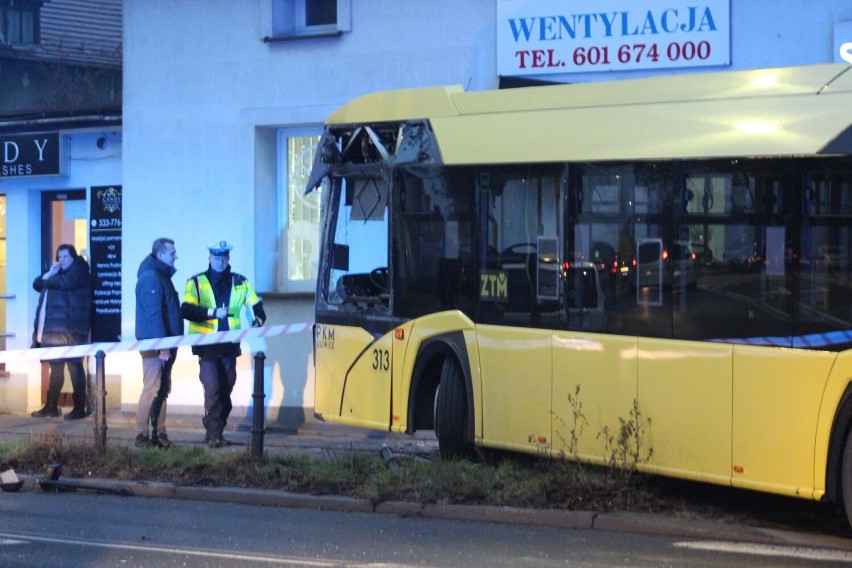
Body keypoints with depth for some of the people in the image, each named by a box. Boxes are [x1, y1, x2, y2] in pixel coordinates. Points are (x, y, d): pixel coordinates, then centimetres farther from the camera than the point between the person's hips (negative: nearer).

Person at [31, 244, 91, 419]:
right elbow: (37, 284, 19)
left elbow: (63, 283, -17)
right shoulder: (57, 272, 26)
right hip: (53, 328, 8)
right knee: (55, 367, 11)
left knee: (74, 366, -7)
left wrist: (49, 279, 2)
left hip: (70, 329, -8)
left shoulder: (79, 271, 0)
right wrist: (49, 274, 2)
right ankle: (50, 406, 15)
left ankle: (79, 408, -6)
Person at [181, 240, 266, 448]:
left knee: (226, 389, 8)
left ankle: (215, 431, 18)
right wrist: (212, 312, -23)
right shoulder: (196, 282, 2)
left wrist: (258, 319, -5)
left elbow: (256, 305, 17)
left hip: (230, 345, 4)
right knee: (212, 388, -12)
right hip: (206, 345, -4)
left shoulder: (240, 282, 11)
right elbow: (186, 310, -10)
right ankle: (214, 434, -11)